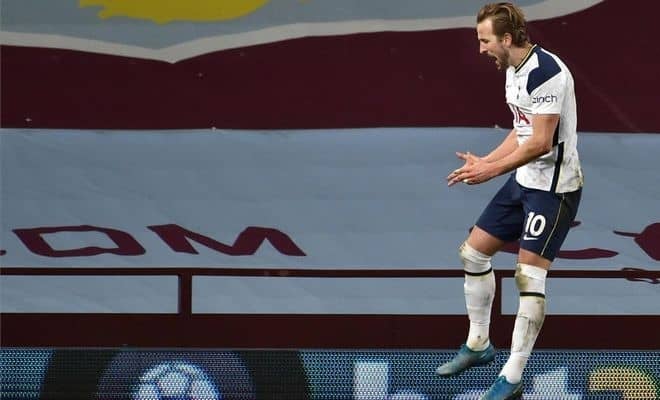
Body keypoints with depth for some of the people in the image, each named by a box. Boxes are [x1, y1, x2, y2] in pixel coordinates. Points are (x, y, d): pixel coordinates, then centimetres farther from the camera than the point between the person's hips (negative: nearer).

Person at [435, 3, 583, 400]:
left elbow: (540, 143, -26)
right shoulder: (514, 70, 8)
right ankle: (478, 345, 29)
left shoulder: (545, 71, -23)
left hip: (555, 187, -10)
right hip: (525, 180, 10)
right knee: (474, 251, 13)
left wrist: (493, 170, -18)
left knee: (529, 276, -12)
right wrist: (484, 162, 8)